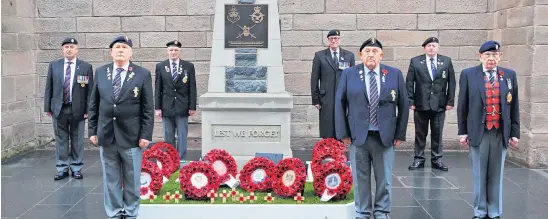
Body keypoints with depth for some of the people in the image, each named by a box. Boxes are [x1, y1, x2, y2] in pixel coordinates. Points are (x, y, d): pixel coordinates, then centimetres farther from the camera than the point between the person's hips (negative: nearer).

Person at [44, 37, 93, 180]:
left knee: (77, 140, 6)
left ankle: (76, 168, 16)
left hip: (77, 109, -1)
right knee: (61, 140, 7)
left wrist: (88, 109, -7)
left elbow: (90, 90, -1)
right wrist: (48, 107, 2)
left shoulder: (86, 67, 0)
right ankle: (62, 169, 15)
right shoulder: (54, 65, 6)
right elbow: (49, 88, 7)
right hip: (59, 109, 2)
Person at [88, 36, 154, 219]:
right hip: (106, 135, 2)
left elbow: (148, 108, -3)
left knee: (132, 179, 7)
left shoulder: (142, 74, -3)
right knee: (111, 179, 9)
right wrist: (92, 130, 4)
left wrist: (146, 135, -8)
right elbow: (94, 104, 9)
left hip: (131, 136, -2)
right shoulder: (100, 72, 6)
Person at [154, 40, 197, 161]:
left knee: (182, 137, 2)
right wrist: (157, 107, -1)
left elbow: (192, 88, 1)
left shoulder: (189, 66, 2)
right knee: (168, 138, 7)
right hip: (167, 108, 1)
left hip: (182, 108, -1)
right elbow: (158, 89, 4)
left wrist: (192, 107, -3)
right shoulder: (160, 67, 5)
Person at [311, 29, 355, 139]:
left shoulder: (349, 55, 10)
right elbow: (314, 79, 5)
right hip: (326, 99, -1)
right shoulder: (319, 56, 6)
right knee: (327, 134, -2)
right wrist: (315, 100, 1)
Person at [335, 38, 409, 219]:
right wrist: (343, 133, -3)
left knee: (384, 178, 8)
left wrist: (400, 134, 1)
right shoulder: (348, 74, 1)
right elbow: (339, 104, 2)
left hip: (385, 136, 1)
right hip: (358, 135, 0)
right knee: (360, 178, 7)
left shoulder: (395, 74, 3)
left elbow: (403, 105, 5)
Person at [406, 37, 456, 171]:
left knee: (437, 134, 6)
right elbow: (409, 83, 1)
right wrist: (410, 101, -5)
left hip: (439, 104, 1)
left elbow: (451, 83, 5)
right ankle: (419, 159, 15)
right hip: (421, 104, -1)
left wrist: (450, 101, -1)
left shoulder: (446, 61, 5)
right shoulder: (415, 62, 2)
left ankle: (437, 160, 16)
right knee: (420, 134, 6)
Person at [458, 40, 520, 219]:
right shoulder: (468, 75, 0)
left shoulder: (509, 75, 6)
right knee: (479, 175, 6)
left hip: (501, 133, 2)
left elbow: (514, 106, 7)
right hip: (478, 132, -1)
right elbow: (462, 106, 2)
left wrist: (515, 133, 5)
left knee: (496, 175, 9)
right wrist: (462, 132, 0)